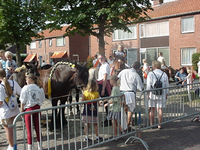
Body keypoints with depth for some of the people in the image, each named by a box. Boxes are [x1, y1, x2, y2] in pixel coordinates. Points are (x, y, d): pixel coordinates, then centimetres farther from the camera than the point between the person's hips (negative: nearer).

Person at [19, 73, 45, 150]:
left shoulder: (25, 88, -10)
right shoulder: (40, 88, 1)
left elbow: (23, 101, -8)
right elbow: (42, 100, 5)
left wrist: (22, 111, 1)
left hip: (28, 110, -4)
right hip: (37, 109, 4)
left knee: (29, 130, 6)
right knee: (38, 128, 14)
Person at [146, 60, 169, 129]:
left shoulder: (150, 74, -5)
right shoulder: (164, 74, 4)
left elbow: (148, 85, -6)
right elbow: (167, 86, 7)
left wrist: (148, 94, -1)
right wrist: (166, 94, 15)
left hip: (152, 93, -2)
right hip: (162, 94, 2)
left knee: (152, 109, 7)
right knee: (159, 109, 7)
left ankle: (151, 124, 11)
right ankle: (159, 125, 10)